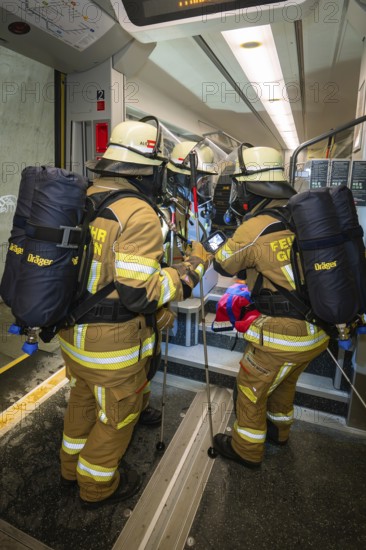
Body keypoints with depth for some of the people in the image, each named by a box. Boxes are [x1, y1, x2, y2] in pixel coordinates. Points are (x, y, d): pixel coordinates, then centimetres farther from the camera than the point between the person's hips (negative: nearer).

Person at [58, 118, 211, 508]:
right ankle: (97, 486, 43)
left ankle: (72, 466, 54)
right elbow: (139, 295, -26)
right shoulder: (139, 214, -24)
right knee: (117, 415, 18)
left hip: (71, 331, 8)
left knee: (82, 398, 29)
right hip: (112, 344, -8)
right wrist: (191, 267, -14)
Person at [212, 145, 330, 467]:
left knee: (250, 388, 17)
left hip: (285, 333, -7)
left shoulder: (253, 229, -20)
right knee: (284, 381, 30)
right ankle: (279, 430, 54)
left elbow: (223, 264, -2)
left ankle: (247, 450, 38)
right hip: (320, 329, 7)